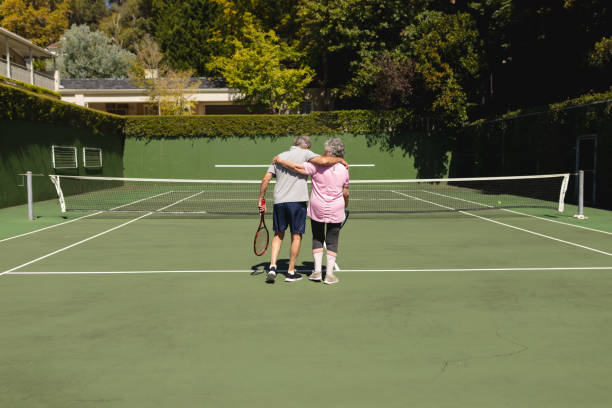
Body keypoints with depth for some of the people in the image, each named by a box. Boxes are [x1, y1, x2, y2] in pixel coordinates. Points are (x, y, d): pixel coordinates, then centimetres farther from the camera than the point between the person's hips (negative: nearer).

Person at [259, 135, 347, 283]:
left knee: (278, 235, 16)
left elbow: (266, 179, 9)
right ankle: (291, 272, 13)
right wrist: (339, 159, -2)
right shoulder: (305, 153, -1)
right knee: (296, 236, 7)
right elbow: (323, 161, -19)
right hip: (297, 200, -4)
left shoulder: (279, 157, 14)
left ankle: (272, 266, 3)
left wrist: (261, 199, 13)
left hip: (278, 201, 5)